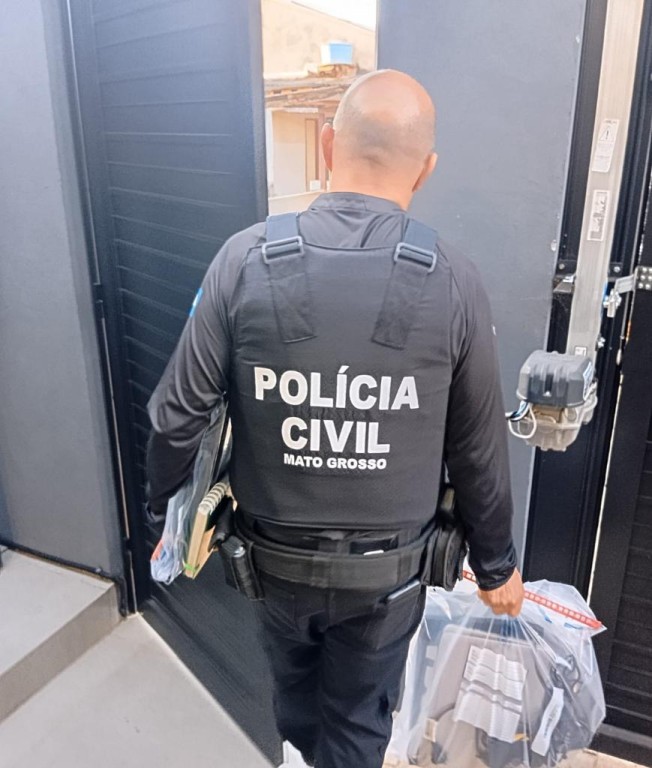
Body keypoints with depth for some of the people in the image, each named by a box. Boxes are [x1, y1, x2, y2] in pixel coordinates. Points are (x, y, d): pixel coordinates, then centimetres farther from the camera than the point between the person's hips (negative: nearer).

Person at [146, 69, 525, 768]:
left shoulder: (247, 259, -16)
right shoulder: (451, 281, -16)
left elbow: (179, 414, -11)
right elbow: (478, 452, -8)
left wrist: (162, 504, 9)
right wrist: (496, 567, 8)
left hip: (275, 558, 2)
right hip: (385, 571, -1)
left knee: (294, 696, 32)